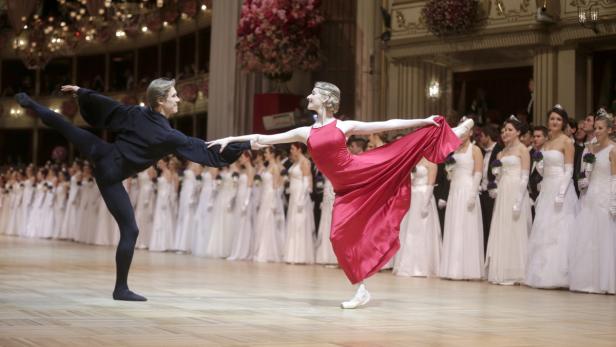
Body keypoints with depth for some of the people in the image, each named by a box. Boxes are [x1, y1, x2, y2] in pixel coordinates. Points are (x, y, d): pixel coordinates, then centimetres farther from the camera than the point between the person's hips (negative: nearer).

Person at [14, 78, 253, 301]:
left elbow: (104, 104, 6)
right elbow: (207, 151, -21)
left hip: (100, 155, 7)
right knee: (130, 230, -2)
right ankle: (121, 289, 2)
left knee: (64, 126, 31)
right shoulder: (169, 136, -20)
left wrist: (80, 92, 22)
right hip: (110, 175, -7)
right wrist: (247, 145, -19)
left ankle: (30, 104, 54)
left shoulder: (136, 114, -4)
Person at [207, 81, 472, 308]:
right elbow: (265, 139, 12)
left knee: (402, 151, -10)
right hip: (345, 189, 3)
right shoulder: (305, 133, 10)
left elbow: (388, 125, 4)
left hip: (363, 171, -3)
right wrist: (230, 139, 10)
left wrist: (423, 121, 2)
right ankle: (361, 291, 5)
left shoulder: (345, 126, 2)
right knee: (341, 236, -5)